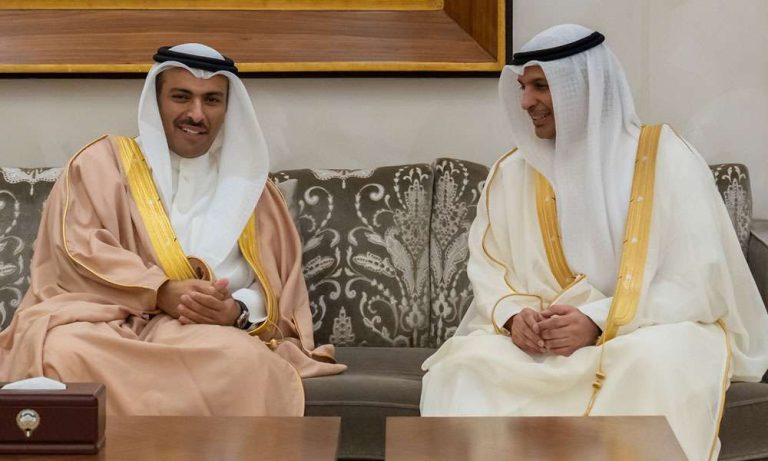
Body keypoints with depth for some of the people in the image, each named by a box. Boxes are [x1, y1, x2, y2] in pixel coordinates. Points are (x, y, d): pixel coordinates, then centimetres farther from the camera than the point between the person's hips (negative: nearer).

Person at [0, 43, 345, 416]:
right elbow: (76, 248, -1)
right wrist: (161, 292, -16)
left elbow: (278, 288, 13)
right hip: (101, 320, -1)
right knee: (64, 354, -39)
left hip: (208, 332, 2)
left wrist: (237, 310, -12)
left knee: (244, 360, -36)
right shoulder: (104, 162, 16)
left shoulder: (248, 184, 22)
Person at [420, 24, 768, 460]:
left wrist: (601, 323, -23)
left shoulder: (663, 156, -8)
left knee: (652, 361, -38)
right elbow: (488, 265, 7)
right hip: (546, 341, 3)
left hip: (652, 332, -3)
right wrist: (512, 314, -16)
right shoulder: (515, 170, 6)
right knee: (463, 363, -26)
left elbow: (702, 281, -13)